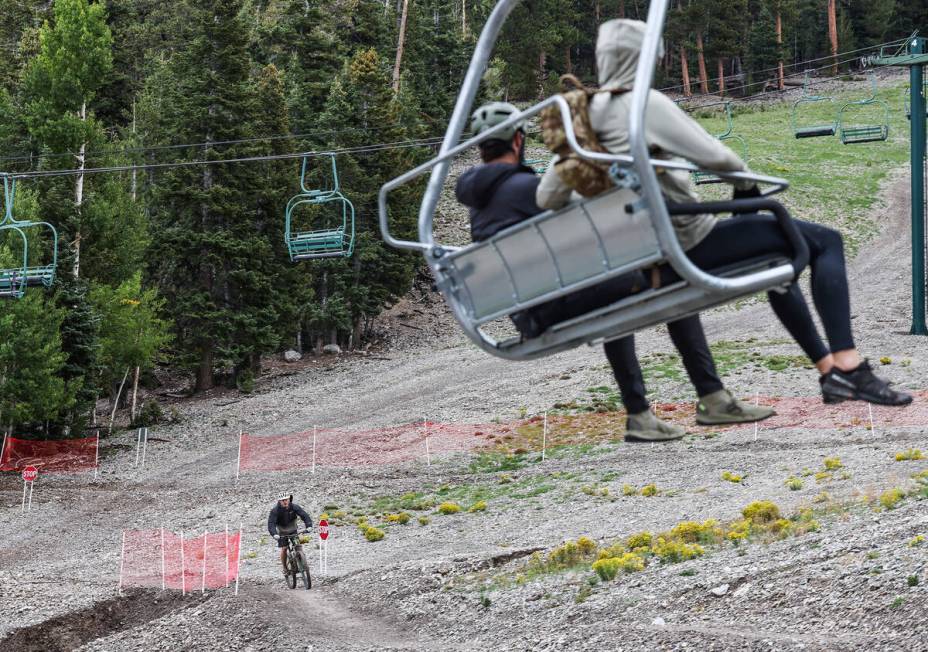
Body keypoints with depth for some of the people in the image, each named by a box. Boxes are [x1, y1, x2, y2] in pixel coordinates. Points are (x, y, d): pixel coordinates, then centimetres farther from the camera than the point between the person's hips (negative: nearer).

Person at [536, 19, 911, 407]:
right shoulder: (644, 104, -15)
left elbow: (546, 198, 6)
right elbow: (711, 156, -18)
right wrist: (744, 180, 3)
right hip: (692, 242, -9)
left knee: (779, 260, 31)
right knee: (826, 242, -2)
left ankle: (829, 371, 32)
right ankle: (850, 369, -14)